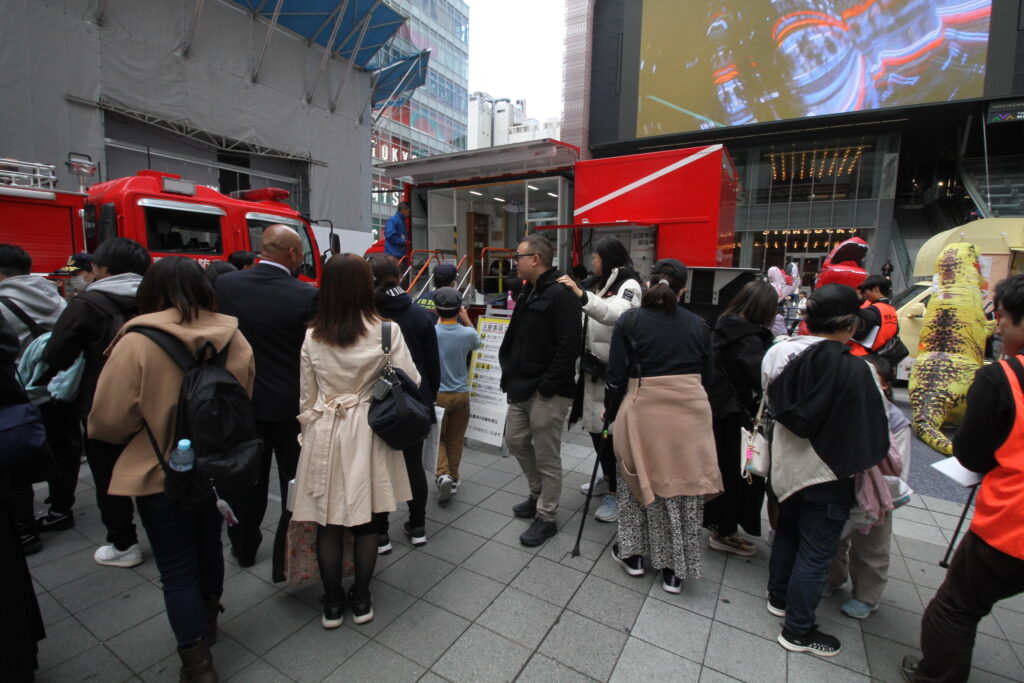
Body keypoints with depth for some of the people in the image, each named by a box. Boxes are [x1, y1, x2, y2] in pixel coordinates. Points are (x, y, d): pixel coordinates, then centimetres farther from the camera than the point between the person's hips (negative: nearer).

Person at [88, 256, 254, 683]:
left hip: (161, 473, -4)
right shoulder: (234, 338, -8)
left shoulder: (137, 342, -19)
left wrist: (150, 430, 5)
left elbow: (109, 419, -15)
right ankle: (206, 623, 48)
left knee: (177, 569, 10)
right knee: (208, 546, 25)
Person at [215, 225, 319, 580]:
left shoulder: (224, 285, -6)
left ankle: (244, 547, 40)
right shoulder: (307, 296, -18)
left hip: (242, 400, 5)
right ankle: (286, 560, 21)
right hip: (291, 404, -4)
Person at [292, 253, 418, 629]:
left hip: (323, 434, 1)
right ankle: (361, 600, 28)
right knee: (365, 519, 13)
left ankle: (332, 604, 29)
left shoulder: (312, 337, -4)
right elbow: (410, 383, -10)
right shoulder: (386, 331, -12)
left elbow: (307, 397, 4)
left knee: (328, 521, 14)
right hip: (367, 433, -1)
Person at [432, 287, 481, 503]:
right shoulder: (467, 334, -12)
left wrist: (440, 319, 11)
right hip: (461, 394, 1)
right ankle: (453, 479, 27)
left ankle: (442, 474, -3)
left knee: (439, 437, 16)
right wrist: (466, 320, 16)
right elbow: (476, 343, 12)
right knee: (456, 440, 15)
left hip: (436, 394, -1)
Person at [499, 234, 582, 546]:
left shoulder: (561, 294, -17)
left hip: (548, 392, -10)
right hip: (522, 387, 10)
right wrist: (511, 374, 11)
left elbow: (568, 346, -24)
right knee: (516, 441, 20)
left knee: (547, 456, 4)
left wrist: (547, 386, -21)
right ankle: (538, 493, 42)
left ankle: (546, 518, 23)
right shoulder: (528, 293, 14)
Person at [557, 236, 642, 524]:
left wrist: (582, 294, -43)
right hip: (593, 367, 8)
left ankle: (617, 494, 10)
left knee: (612, 430, -4)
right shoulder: (598, 284, 16)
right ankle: (608, 478, 33)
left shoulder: (629, 285, -9)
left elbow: (617, 314, -32)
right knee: (595, 426, 14)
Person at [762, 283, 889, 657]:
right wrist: (882, 457, 3)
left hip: (787, 464, 7)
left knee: (787, 531, 25)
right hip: (826, 475, -6)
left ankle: (779, 597, 44)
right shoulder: (853, 369, -25)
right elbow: (871, 428, -15)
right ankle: (798, 630, 25)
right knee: (816, 552, 9)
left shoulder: (782, 352, -7)